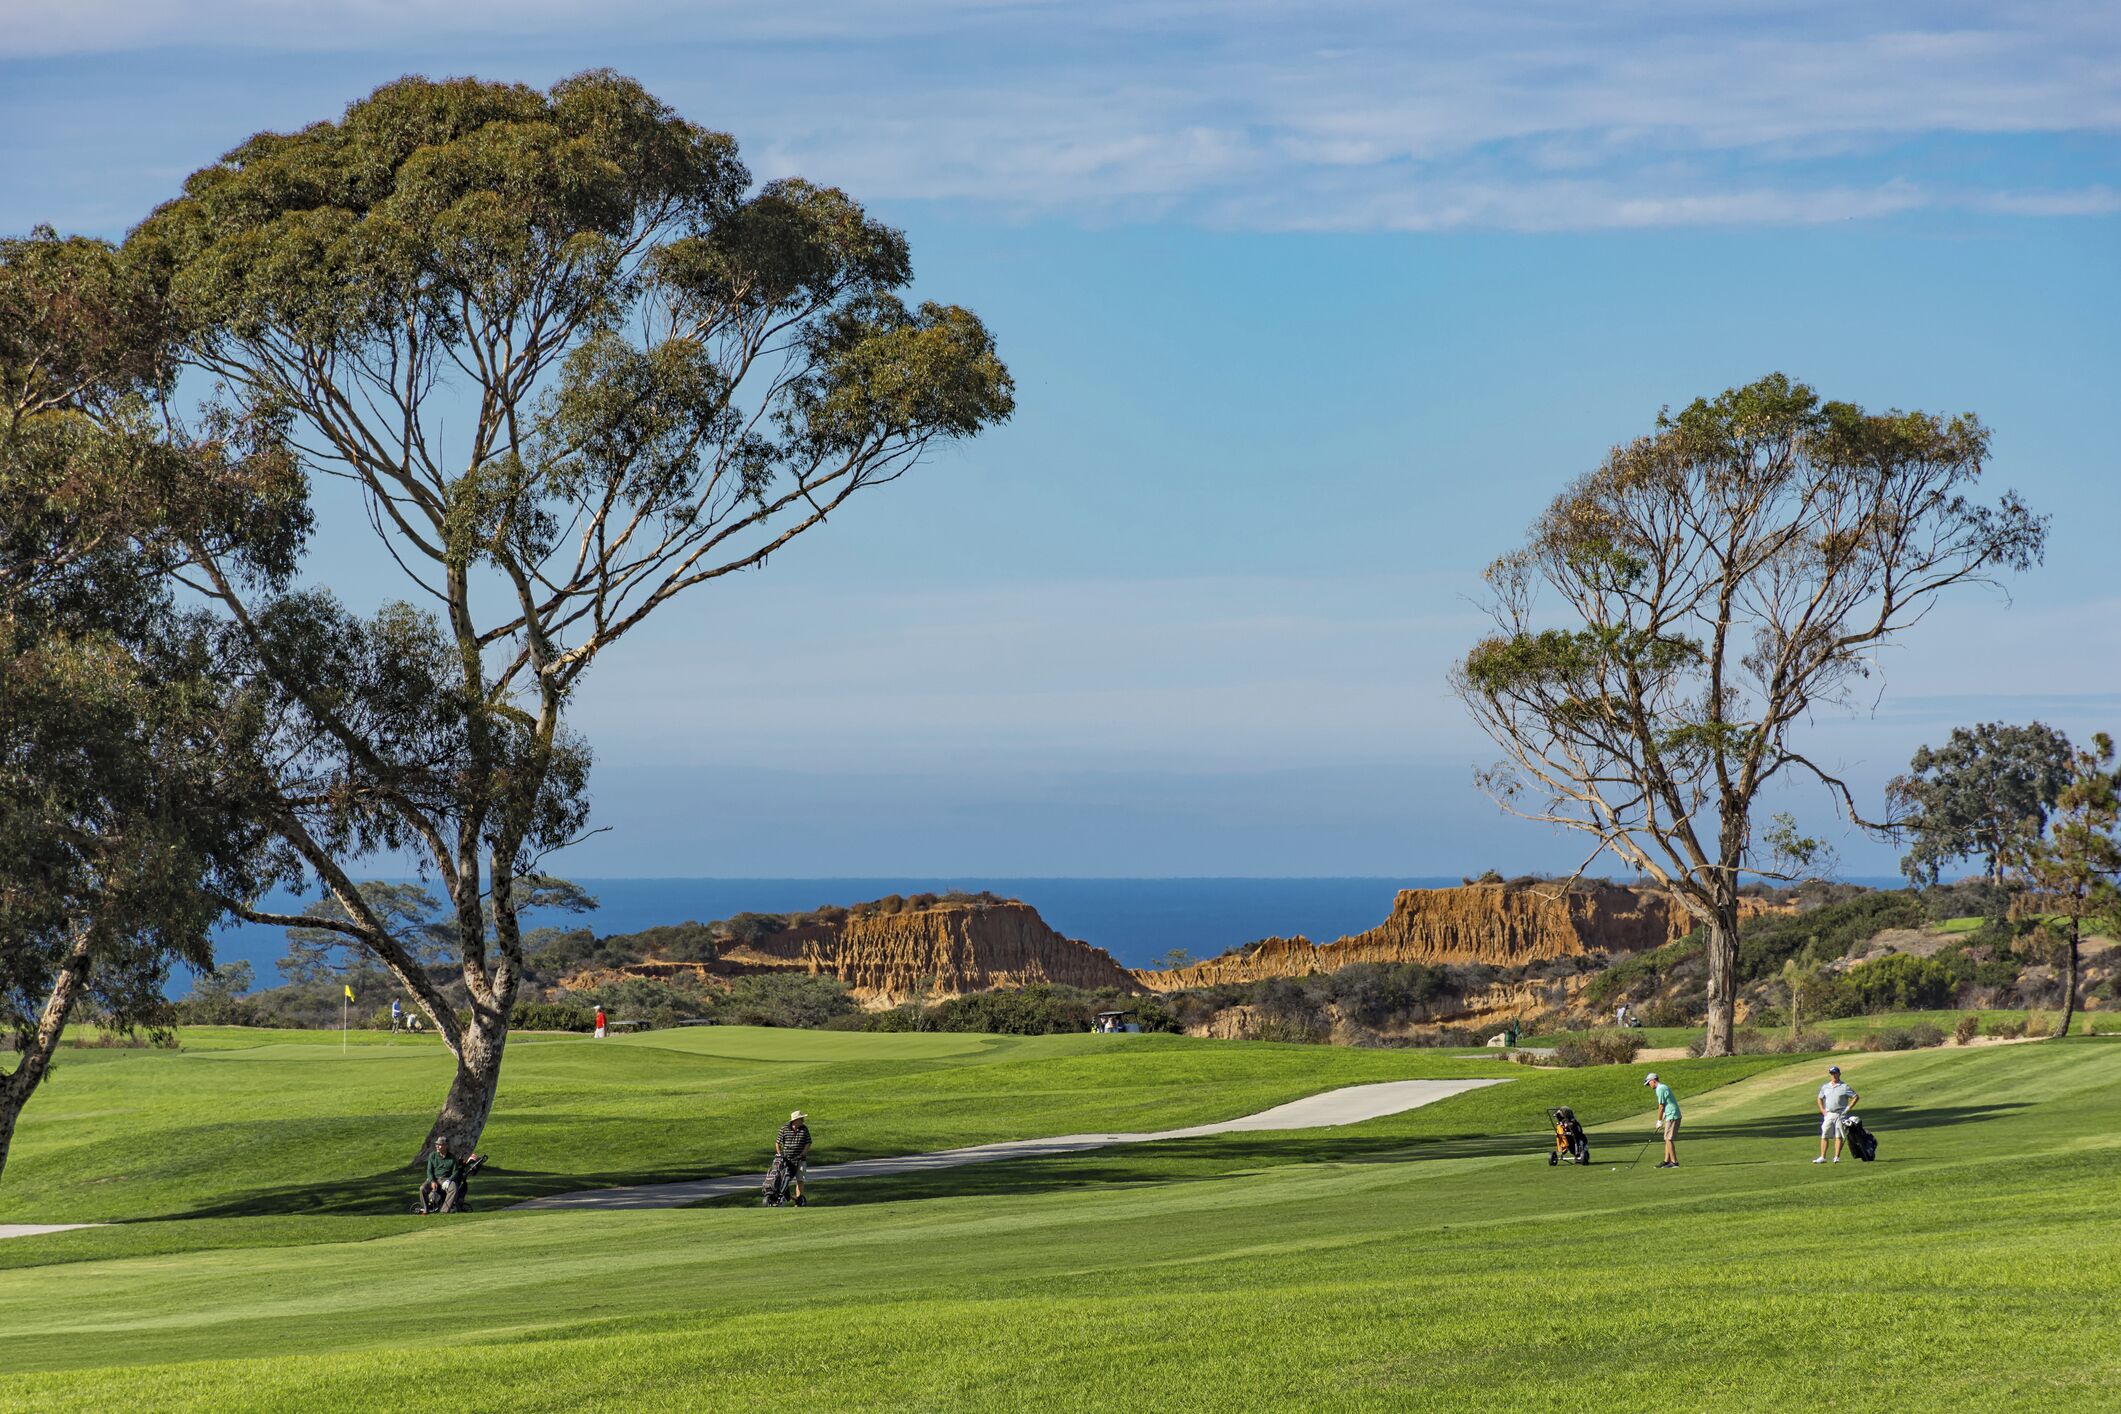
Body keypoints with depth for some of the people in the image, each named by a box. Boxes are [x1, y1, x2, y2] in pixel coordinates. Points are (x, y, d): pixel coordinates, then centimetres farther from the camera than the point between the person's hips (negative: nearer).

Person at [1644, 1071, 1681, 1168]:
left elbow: (1661, 1107, -12)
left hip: (1672, 1116, -10)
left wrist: (1659, 1121, -4)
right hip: (1672, 1116, 10)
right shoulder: (1664, 1087, 18)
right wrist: (1661, 1121, 15)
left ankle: (1674, 1162, -8)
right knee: (1667, 1139, 12)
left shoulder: (1660, 1089, -13)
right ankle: (1667, 1161, 12)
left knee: (1669, 1139, -8)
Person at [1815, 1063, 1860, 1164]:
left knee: (1839, 1136, -5)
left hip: (1840, 1114, -4)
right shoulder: (1825, 1087, 12)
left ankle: (1837, 1157, -3)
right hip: (1828, 1114, 4)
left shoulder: (1844, 1087, -2)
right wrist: (1822, 1110, 10)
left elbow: (1856, 1097, -1)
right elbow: (1820, 1098, 25)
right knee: (1824, 1136, -1)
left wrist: (1848, 1108, -7)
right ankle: (1822, 1157, 1)